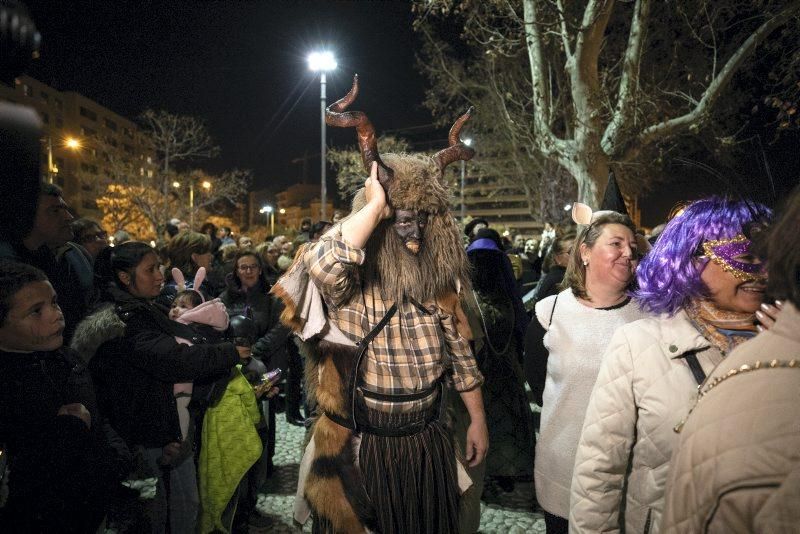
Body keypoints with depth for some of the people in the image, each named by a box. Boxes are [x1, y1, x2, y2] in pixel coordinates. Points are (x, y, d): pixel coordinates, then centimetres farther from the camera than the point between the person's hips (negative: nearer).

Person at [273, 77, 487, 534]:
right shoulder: (352, 288, -17)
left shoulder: (437, 287, -1)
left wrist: (478, 420, 8)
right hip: (363, 445, -4)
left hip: (428, 441, 5)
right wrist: (374, 204, -32)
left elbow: (460, 354, 6)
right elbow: (322, 265, -42)